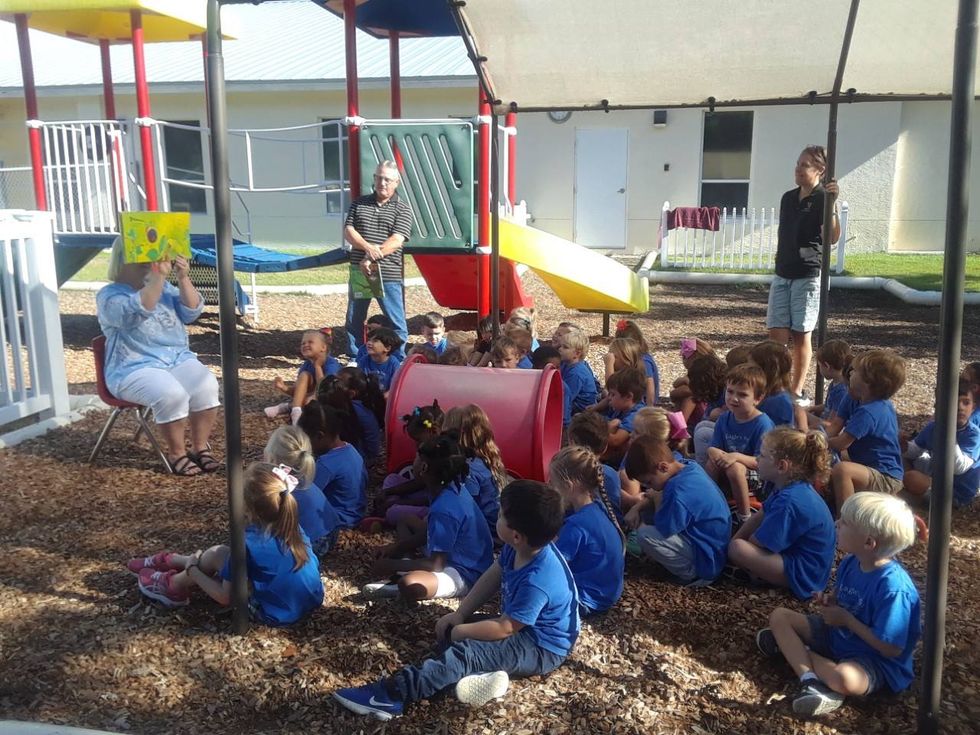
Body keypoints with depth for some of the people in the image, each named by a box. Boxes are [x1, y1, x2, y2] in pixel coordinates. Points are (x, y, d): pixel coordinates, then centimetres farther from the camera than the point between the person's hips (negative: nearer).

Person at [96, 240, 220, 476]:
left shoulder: (163, 287, 16)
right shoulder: (109, 295, -4)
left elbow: (191, 312, 4)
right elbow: (137, 311, -25)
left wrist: (183, 278, -10)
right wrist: (159, 277, -31)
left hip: (178, 359, 6)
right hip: (135, 369, -5)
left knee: (206, 386, -24)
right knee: (171, 394, -34)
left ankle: (200, 447, -9)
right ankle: (176, 454, -14)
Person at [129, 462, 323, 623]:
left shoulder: (249, 544, -23)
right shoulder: (293, 527, -6)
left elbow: (225, 597, -16)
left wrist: (193, 571, 0)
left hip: (276, 614, -6)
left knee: (217, 554, 0)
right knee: (223, 555, 14)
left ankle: (173, 585, 26)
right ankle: (171, 561, 36)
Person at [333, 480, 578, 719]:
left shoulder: (536, 582, -35)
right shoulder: (519, 548, -8)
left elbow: (504, 629, -27)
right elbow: (492, 578, 4)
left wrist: (459, 631, -15)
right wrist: (459, 615, -2)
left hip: (542, 649, -10)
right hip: (518, 625, 10)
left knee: (464, 652, -27)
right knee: (448, 629, 2)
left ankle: (391, 694, -32)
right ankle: (480, 675, -22)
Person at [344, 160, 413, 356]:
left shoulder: (402, 208, -1)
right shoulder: (359, 203, 11)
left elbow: (396, 241, -12)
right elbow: (348, 231, 3)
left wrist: (372, 260, -20)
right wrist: (367, 247, -17)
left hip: (389, 275, -4)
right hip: (359, 272, 4)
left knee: (396, 320, -1)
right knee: (354, 319, 11)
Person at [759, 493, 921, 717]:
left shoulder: (893, 587, -30)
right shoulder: (850, 562, -5)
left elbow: (892, 649, -27)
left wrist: (847, 620, -22)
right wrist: (829, 601, -8)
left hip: (874, 661, -8)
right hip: (837, 634, 8)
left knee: (845, 679, -41)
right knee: (779, 616, -1)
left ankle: (793, 648, -13)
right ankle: (810, 680, -18)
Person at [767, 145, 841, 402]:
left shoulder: (822, 199, -9)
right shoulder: (788, 198, 11)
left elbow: (832, 237, -24)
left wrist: (831, 203, -34)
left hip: (807, 275, -6)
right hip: (782, 274, 6)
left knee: (800, 335, 1)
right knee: (776, 333, 2)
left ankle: (797, 389, 12)